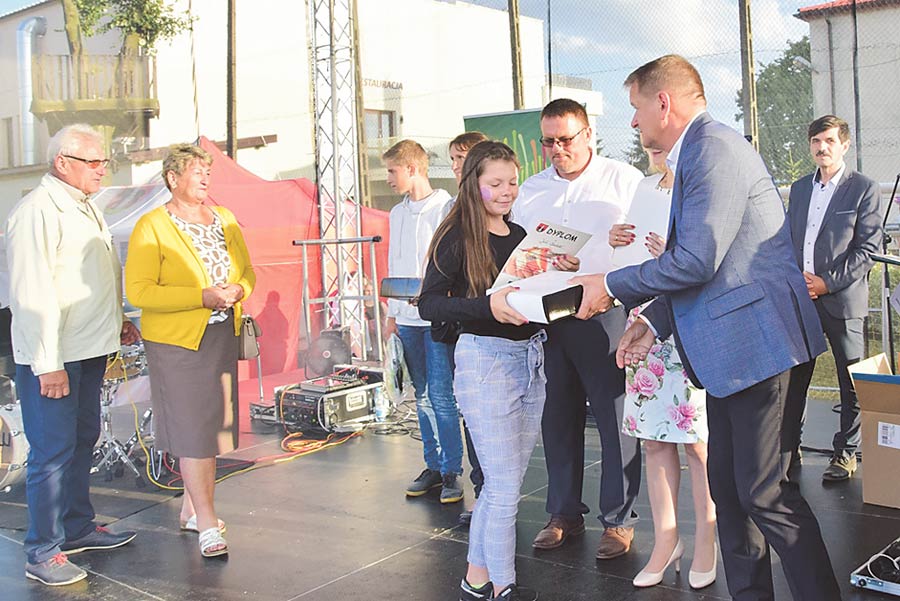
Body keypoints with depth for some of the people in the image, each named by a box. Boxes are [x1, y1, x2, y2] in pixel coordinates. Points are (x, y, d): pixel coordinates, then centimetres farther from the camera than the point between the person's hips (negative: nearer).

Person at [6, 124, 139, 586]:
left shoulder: (85, 206, 14)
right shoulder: (36, 212, -16)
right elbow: (32, 295, -20)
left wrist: (116, 320, 27)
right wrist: (48, 365, -22)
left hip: (90, 348, 10)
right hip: (51, 356, -9)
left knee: (82, 440, 18)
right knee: (52, 451, -4)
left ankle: (77, 527, 33)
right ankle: (43, 553, 7)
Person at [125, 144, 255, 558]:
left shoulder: (224, 220, 9)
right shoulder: (151, 227, -9)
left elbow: (247, 271, 18)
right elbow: (138, 291, -16)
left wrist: (239, 289, -6)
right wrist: (202, 297, -22)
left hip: (222, 337, 6)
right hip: (176, 341, -6)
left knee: (211, 425, 11)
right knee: (192, 430, -4)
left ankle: (192, 507, 28)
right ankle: (207, 523, 4)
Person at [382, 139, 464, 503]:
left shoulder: (446, 208, -5)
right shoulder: (397, 214, 16)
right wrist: (392, 314, 18)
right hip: (408, 318, 7)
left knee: (441, 395, -6)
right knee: (423, 395, 11)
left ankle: (452, 472, 4)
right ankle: (433, 466, 20)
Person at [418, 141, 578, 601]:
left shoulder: (521, 235, 12)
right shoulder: (458, 238, -8)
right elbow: (429, 304, -15)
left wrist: (564, 273, -1)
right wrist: (487, 305, -28)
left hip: (531, 359, 7)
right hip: (485, 360, -7)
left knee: (503, 484, 13)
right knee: (504, 488, -2)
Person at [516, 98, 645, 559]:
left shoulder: (625, 181, 2)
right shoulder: (530, 191, 16)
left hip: (605, 313, -4)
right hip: (546, 317, 5)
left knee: (615, 418, 0)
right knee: (558, 418, 11)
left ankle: (618, 520, 14)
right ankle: (564, 514, 25)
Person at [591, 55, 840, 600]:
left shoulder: (715, 148, -15)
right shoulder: (698, 153, 17)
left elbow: (696, 261, -22)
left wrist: (612, 286, -10)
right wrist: (653, 322, 11)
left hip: (756, 344, -10)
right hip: (731, 350, 10)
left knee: (764, 493, -5)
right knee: (729, 486, 14)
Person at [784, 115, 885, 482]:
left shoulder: (864, 189, -1)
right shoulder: (799, 188, 15)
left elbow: (868, 248, -6)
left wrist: (828, 282, -13)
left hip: (841, 299, -4)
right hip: (800, 299, 4)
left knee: (852, 381, 4)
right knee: (793, 377, 6)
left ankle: (846, 452, 18)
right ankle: (789, 449, 16)